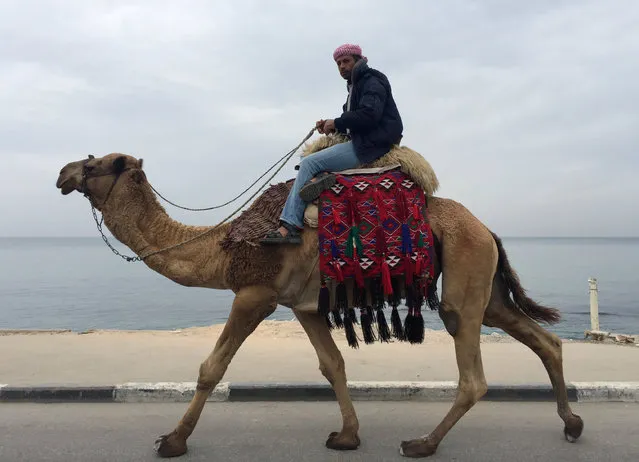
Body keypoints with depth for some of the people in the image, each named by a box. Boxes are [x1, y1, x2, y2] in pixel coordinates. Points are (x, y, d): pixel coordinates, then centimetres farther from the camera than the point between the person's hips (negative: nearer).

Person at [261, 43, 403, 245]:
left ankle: (290, 226, -20)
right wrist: (331, 126, 4)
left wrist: (336, 123, -11)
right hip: (362, 143, 10)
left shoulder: (372, 82, -4)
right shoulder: (356, 85, 25)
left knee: (309, 163, -17)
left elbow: (369, 115, -20)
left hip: (371, 145, -10)